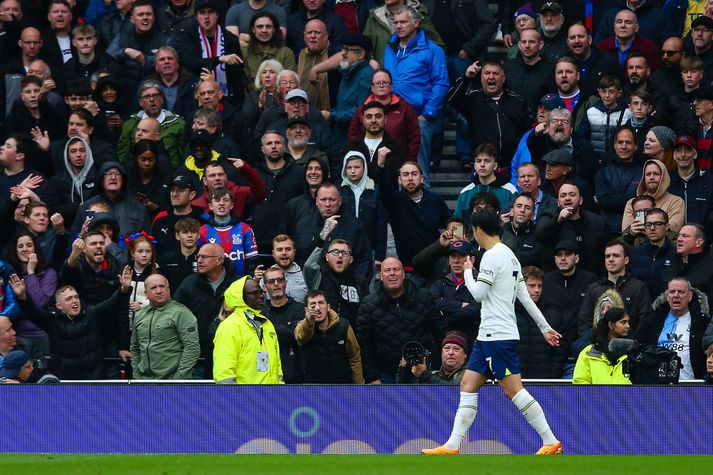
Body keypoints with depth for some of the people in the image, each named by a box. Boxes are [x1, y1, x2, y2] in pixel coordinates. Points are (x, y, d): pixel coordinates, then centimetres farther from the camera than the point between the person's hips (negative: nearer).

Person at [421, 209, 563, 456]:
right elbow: (525, 296, 19)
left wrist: (468, 272, 4)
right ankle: (453, 446, 4)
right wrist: (545, 327, 21)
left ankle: (551, 442, -10)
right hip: (488, 335, 10)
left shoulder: (493, 256, -12)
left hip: (498, 336, -10)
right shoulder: (508, 255, 17)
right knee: (468, 385, 7)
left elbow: (478, 293, -15)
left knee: (514, 389, -10)